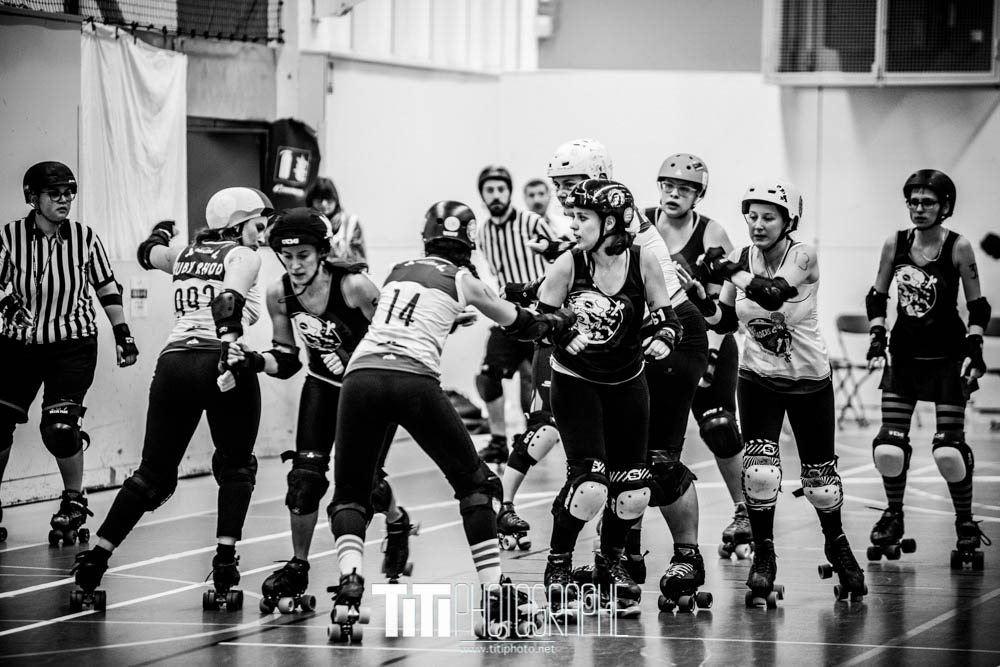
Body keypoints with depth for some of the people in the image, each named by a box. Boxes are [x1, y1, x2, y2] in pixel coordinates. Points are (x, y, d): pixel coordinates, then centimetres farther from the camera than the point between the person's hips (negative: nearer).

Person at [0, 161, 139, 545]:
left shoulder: (85, 238, -4)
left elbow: (107, 288, 7)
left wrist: (123, 334, 8)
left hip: (73, 345, -1)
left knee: (60, 427, -14)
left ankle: (74, 504, 8)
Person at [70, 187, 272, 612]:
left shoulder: (186, 255, 22)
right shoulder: (241, 256, 5)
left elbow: (148, 253, 43)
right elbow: (228, 301, -14)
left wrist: (162, 233, 64)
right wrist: (230, 351, -24)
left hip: (173, 363, 5)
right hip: (219, 363, -5)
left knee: (153, 474, 11)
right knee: (236, 468, 12)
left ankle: (92, 563, 3)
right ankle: (224, 571, -2)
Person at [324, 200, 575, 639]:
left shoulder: (398, 272, 25)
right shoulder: (463, 281, 17)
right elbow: (521, 325, 31)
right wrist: (557, 323, 51)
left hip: (361, 376, 3)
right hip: (414, 380, -3)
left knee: (349, 495, 16)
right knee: (475, 485, 14)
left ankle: (349, 585, -10)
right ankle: (496, 600, 7)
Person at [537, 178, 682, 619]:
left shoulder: (643, 262, -12)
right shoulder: (568, 265, -16)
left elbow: (667, 318, -2)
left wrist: (662, 338, -24)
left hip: (626, 385, 3)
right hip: (575, 381, -3)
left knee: (633, 490, 1)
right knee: (589, 482, -18)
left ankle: (610, 566, 26)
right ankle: (557, 570, 1)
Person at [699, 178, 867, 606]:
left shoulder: (803, 257, -18)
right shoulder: (743, 259, -5)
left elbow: (774, 295, -37)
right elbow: (725, 321, 3)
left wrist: (732, 271, -34)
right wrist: (705, 301, -15)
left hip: (809, 379, -2)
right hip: (759, 378, 2)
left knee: (820, 479, 8)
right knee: (759, 470, -16)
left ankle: (838, 547, 35)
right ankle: (763, 560, -1)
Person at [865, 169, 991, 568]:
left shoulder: (958, 248, -9)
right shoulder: (896, 243, -1)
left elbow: (978, 307, -3)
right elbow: (877, 297, 10)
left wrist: (974, 350, -13)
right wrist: (877, 336, -3)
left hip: (947, 358, -3)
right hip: (905, 355, 3)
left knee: (949, 450, -10)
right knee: (888, 447, -6)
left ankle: (966, 524, 11)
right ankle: (893, 517, 18)